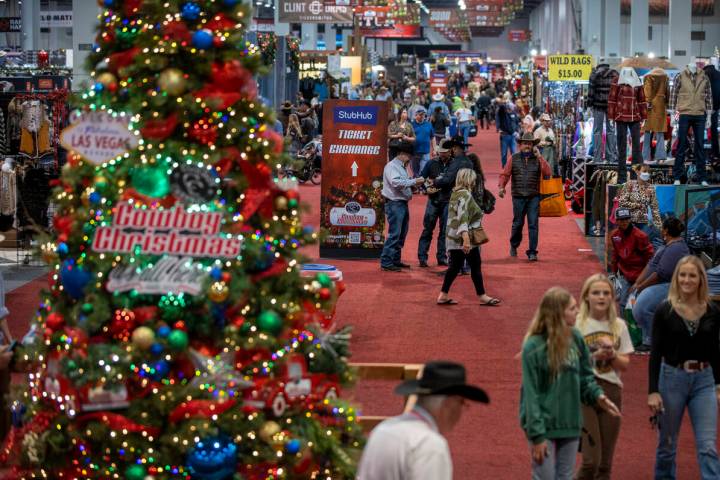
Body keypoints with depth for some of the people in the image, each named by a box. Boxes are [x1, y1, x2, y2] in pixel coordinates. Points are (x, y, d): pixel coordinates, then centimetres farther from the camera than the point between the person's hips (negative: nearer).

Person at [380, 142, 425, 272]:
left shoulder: (402, 167, 19)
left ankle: (395, 260, 21)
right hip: (394, 203, -10)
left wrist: (415, 183, 3)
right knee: (394, 234, -12)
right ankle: (386, 262, -11)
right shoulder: (391, 166, -10)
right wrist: (414, 181, -22)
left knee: (402, 234, 13)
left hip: (403, 203, 10)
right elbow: (396, 182, -24)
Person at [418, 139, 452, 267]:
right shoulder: (432, 163, 3)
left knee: (444, 231, 6)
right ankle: (422, 257, 1)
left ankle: (442, 257, 13)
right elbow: (421, 178, 7)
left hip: (448, 202, 0)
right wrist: (427, 188, -10)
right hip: (433, 200, 0)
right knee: (427, 229, -1)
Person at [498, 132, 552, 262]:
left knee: (533, 224, -5)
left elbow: (548, 173, -7)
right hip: (518, 196, 0)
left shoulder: (537, 159, 6)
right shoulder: (514, 159, 7)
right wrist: (501, 187, -12)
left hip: (534, 197, 0)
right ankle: (514, 245, 33)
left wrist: (539, 157, -10)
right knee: (518, 223, 8)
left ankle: (532, 252, -1)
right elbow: (505, 174, 4)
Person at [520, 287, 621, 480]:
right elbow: (530, 394, -15)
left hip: (570, 425, 6)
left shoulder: (576, 338, 0)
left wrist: (597, 395, -9)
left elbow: (584, 376, 12)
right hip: (544, 425, -6)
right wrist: (537, 435, -16)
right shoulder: (534, 347, -17)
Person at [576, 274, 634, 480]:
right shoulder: (577, 325, -4)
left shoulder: (619, 326, 7)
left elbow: (625, 364, 6)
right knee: (591, 460, -12)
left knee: (605, 463, 6)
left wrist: (612, 355, -13)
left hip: (611, 391, 4)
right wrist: (594, 356, -18)